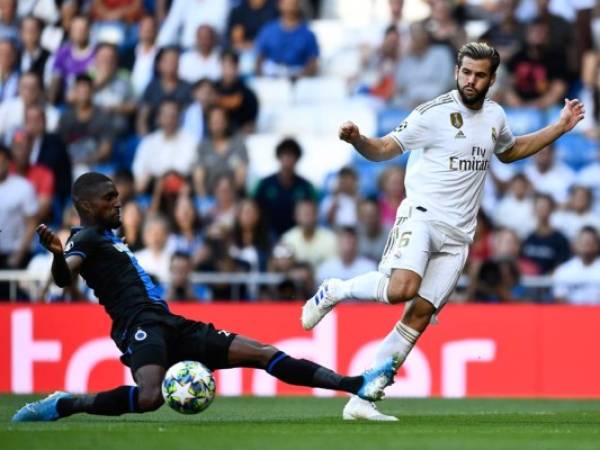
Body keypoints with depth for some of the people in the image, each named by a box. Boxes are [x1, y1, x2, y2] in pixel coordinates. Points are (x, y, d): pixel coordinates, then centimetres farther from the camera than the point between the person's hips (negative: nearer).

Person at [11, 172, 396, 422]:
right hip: (141, 324, -9)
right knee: (149, 398, -38)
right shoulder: (86, 239, -3)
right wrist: (57, 255, -44)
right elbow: (64, 276, -23)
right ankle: (62, 406, -19)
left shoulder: (109, 239, 27)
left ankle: (355, 385, 3)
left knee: (263, 354, 4)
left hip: (170, 326, 9)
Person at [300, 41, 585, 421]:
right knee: (401, 289, -32)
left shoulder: (496, 116, 12)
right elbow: (384, 150, -5)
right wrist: (357, 140, -26)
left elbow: (509, 151, 34)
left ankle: (362, 399, -3)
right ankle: (334, 292, -3)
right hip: (422, 215, -6)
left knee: (420, 315, -4)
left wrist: (560, 128, 28)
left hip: (457, 235, 6)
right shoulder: (433, 114, -8)